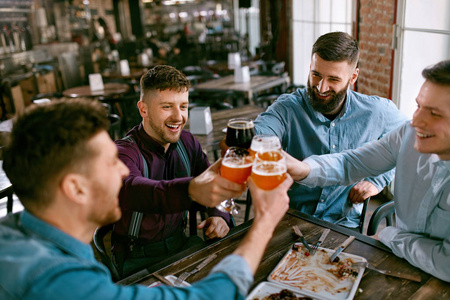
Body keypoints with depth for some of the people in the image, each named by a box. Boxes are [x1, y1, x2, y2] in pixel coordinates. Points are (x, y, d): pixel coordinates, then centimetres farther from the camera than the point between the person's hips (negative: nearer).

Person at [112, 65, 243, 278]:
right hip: (139, 259, -6)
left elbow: (213, 184, 8)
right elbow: (128, 190, -40)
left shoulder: (187, 142, 2)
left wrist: (220, 216, -16)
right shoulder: (124, 152, -18)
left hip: (182, 244, 6)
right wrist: (191, 190, -60)